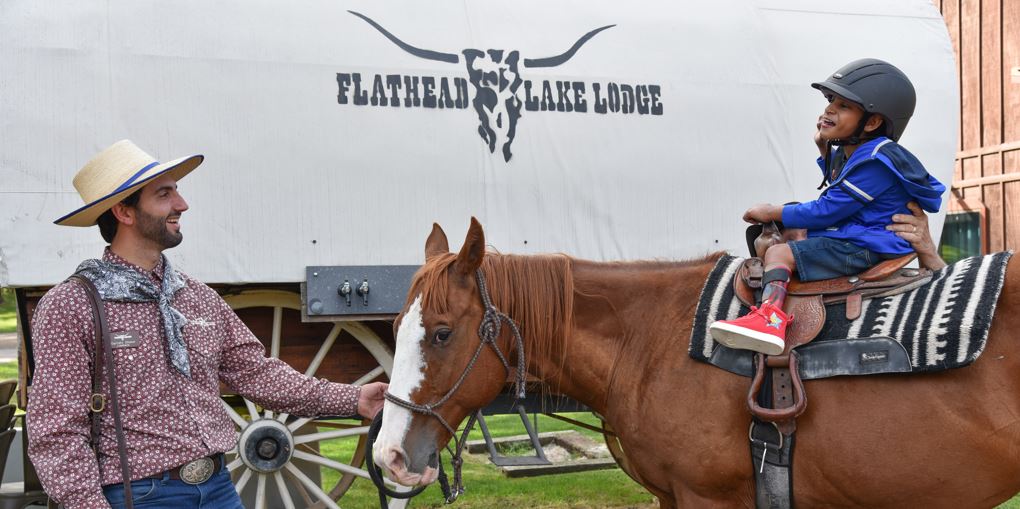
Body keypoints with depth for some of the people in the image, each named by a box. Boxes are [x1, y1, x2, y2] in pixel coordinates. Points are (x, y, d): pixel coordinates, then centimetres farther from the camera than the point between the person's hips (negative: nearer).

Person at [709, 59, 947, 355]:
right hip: (851, 238, 11)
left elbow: (827, 211, -21)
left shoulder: (875, 163, -20)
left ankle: (770, 317, -44)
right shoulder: (848, 154, 11)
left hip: (864, 249, -11)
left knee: (779, 253, -23)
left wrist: (773, 213, -11)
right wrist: (825, 151, 19)